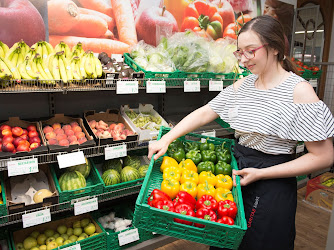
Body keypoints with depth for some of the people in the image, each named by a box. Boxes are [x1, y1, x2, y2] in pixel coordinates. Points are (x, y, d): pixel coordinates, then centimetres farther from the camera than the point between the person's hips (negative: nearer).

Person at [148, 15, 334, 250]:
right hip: (238, 173, 6)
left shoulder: (298, 90, -17)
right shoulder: (243, 85, 2)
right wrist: (166, 139, -10)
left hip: (273, 188, -5)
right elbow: (204, 113, 1)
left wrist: (260, 173, -18)